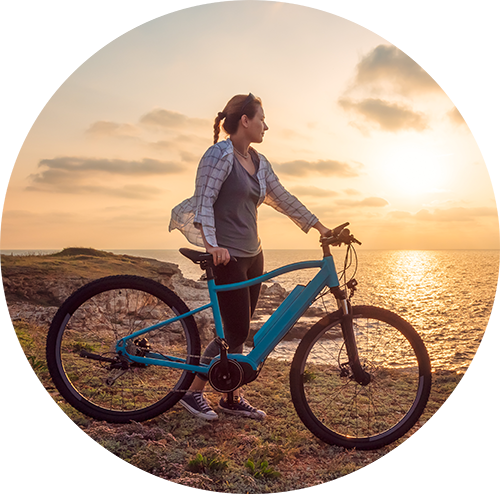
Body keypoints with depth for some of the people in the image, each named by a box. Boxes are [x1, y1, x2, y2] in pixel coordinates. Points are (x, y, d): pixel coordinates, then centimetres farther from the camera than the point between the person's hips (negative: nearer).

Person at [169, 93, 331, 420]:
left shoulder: (259, 162, 13)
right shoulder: (220, 155, -11)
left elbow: (283, 198, 18)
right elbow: (203, 201, -18)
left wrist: (320, 227, 18)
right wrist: (212, 245, -31)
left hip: (252, 255, 8)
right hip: (227, 257, -8)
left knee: (239, 332, 12)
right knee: (236, 332, -7)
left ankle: (233, 398, 24)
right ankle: (193, 393, 9)